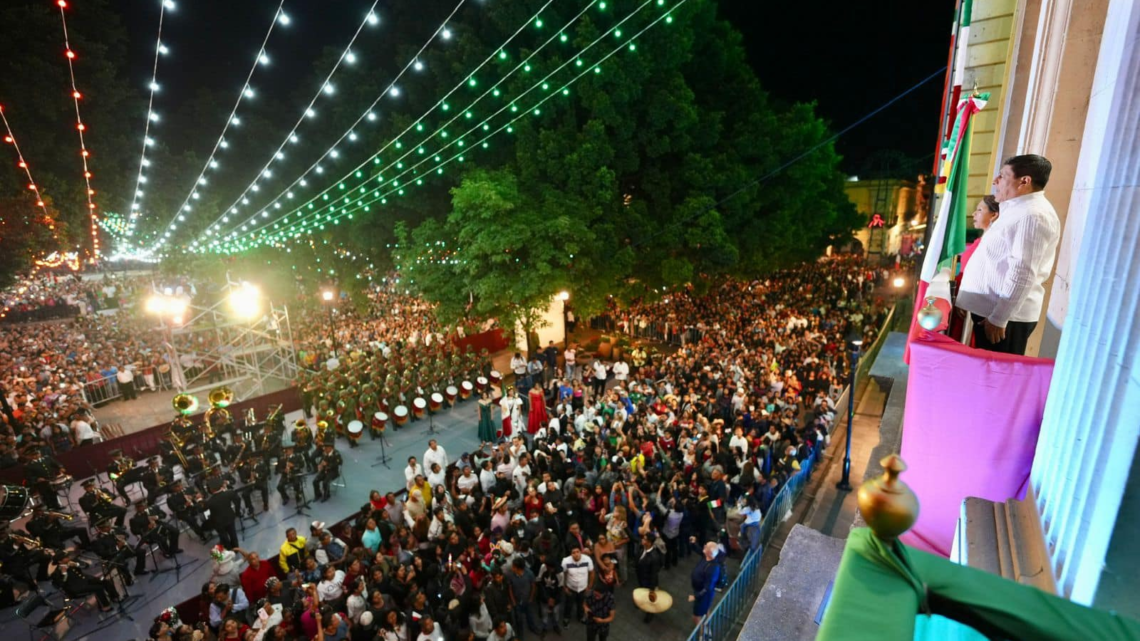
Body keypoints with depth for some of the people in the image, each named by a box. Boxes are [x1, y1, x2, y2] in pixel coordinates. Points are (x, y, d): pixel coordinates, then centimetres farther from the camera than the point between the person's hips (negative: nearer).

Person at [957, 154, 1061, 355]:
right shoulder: (1017, 210, 17)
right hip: (988, 309, 10)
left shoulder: (1033, 215, -15)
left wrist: (998, 318, -22)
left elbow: (1022, 274, -22)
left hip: (1005, 315, -10)